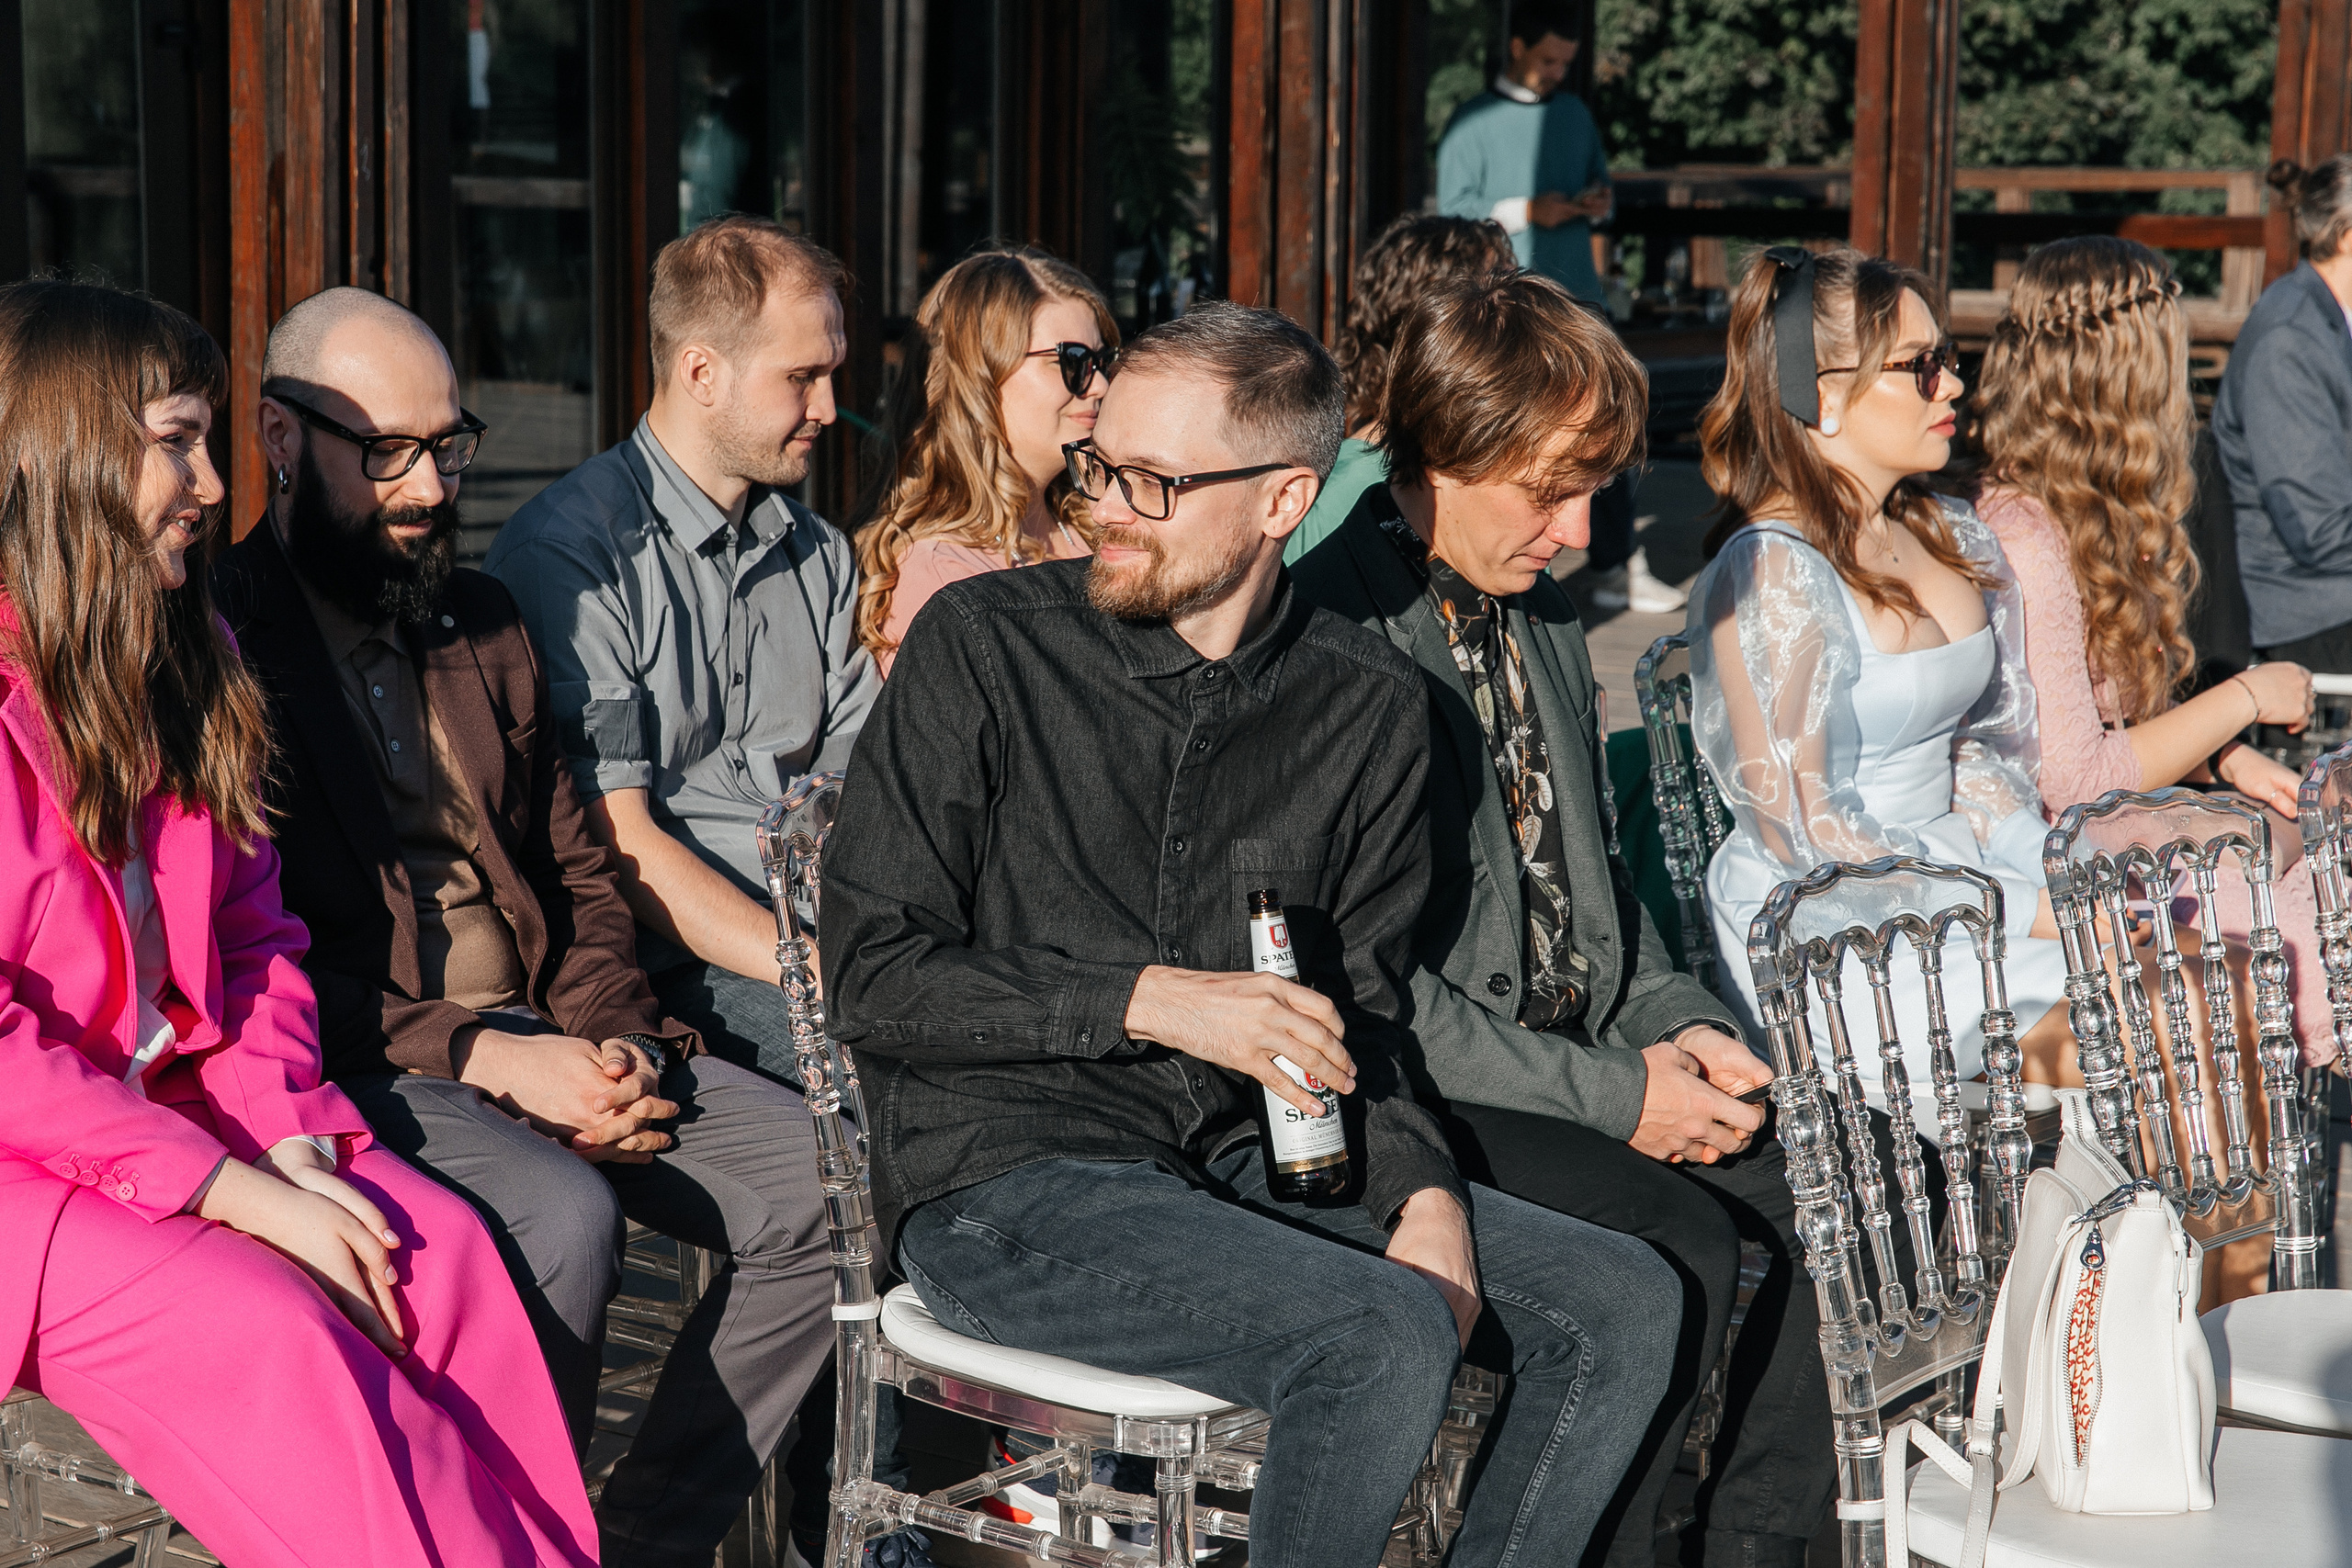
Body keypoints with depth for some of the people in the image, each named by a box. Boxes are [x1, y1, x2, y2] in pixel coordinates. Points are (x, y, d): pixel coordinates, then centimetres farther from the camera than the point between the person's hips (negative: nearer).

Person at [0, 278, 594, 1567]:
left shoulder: (188, 659, 13)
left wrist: (292, 1142, -4)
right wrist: (237, 1191, -19)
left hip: (177, 1110, 7)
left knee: (439, 1249, -17)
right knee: (266, 1327, -28)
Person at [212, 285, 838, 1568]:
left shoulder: (481, 630, 19)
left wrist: (612, 1042, 0)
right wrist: (487, 1059, -18)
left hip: (537, 1038, 7)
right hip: (357, 1069, -7)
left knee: (825, 1184, -12)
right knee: (565, 1219, -35)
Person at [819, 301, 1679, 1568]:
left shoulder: (1364, 703, 6)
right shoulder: (984, 646, -6)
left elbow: (1354, 1013, 12)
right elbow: (870, 975, -9)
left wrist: (1420, 1186, -8)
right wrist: (1150, 1000, -17)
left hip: (1245, 1167, 5)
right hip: (1000, 1182, -5)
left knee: (1621, 1301, -6)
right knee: (1387, 1338, -27)